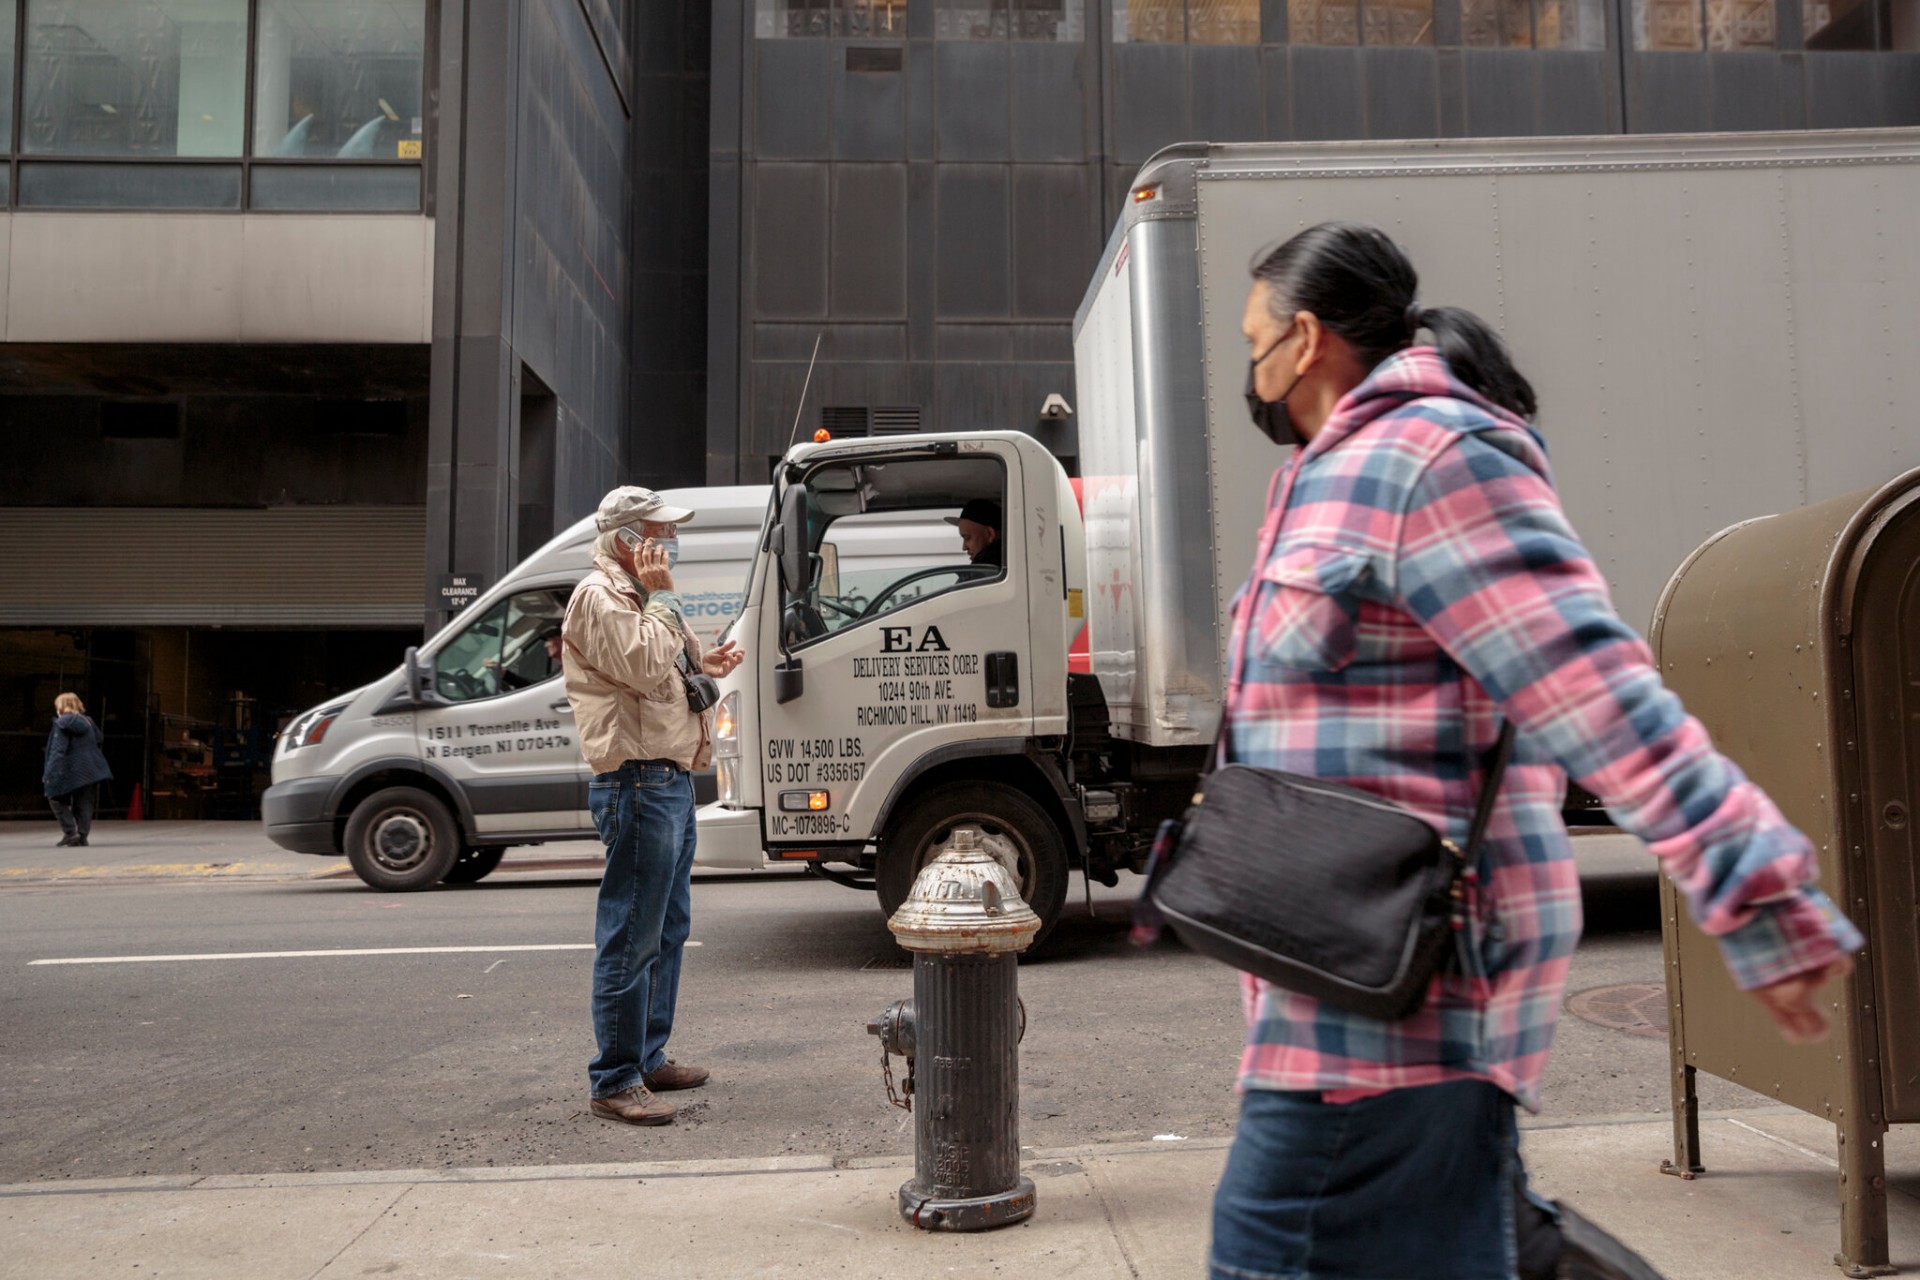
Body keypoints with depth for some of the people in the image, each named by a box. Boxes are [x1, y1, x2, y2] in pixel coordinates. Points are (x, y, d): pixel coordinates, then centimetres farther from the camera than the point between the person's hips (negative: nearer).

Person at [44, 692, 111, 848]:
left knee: (57, 799, 9)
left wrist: (49, 773, -17)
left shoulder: (62, 724, -11)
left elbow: (58, 750, -17)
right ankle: (82, 836, 5)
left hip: (70, 771, -6)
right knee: (84, 803, 10)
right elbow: (100, 741, 19)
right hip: (89, 769, 6)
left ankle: (70, 832, -2)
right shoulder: (87, 722, 10)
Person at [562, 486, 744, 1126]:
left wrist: (705, 665, 14)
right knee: (631, 937, -7)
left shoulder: (634, 595, 22)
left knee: (668, 928, 17)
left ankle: (650, 1057, 28)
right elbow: (644, 668, -23)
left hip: (671, 779, 11)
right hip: (637, 784, -11)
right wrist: (660, 596, -14)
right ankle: (613, 1082, 0)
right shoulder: (599, 596, -11)